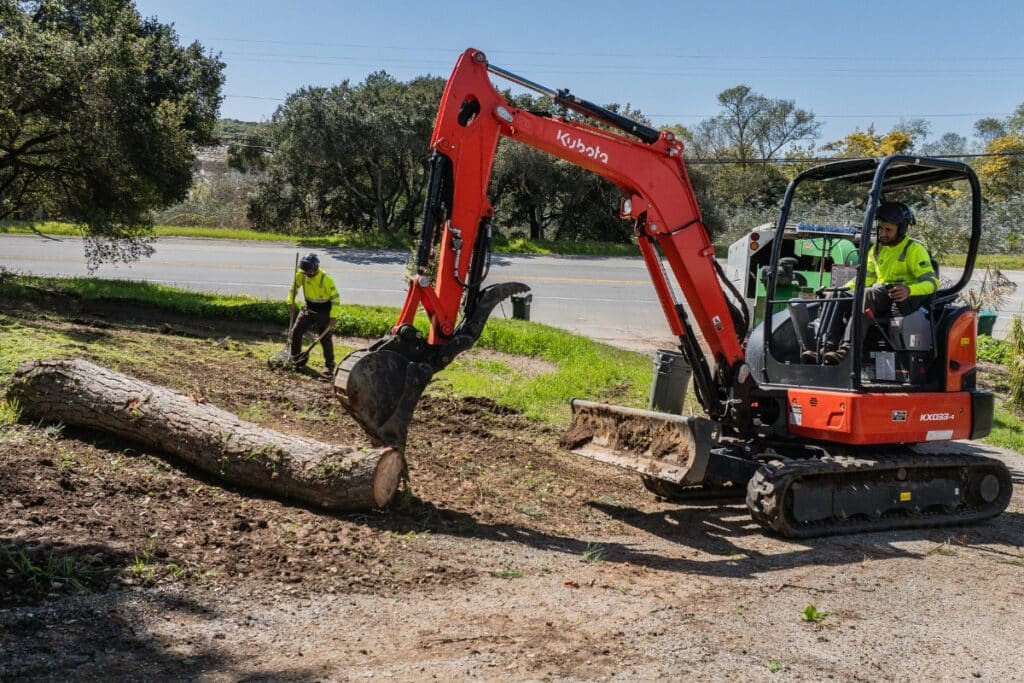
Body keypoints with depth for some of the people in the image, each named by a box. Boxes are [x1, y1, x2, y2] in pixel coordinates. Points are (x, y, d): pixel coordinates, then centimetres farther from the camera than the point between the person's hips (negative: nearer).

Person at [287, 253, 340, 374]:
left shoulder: (326, 280, -26)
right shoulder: (301, 275, -11)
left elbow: (336, 298, -21)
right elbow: (293, 288, 8)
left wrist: (333, 317, -23)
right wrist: (291, 303, 0)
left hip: (323, 313, -5)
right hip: (308, 309, 5)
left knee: (325, 339, -4)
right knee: (295, 332, 4)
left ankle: (330, 366, 8)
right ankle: (295, 360, 20)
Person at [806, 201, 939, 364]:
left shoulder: (914, 249, -1)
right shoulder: (876, 249, 19)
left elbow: (932, 282, -10)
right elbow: (865, 278, 25)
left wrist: (909, 289, -31)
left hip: (903, 301, -7)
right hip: (879, 297, 7)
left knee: (867, 296, -36)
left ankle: (847, 350, -51)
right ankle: (828, 349, -34)